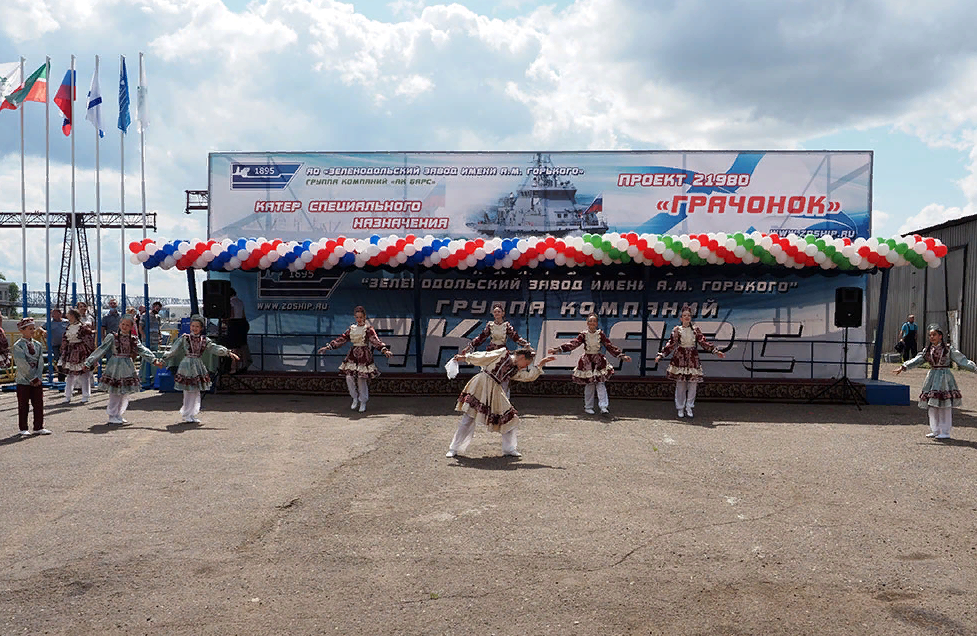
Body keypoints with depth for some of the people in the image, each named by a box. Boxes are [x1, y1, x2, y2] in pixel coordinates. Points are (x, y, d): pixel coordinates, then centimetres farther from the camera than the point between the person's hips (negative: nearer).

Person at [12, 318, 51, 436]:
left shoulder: (37, 345, 8)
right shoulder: (18, 346, -9)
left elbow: (40, 362, 3)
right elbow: (22, 364, -14)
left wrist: (38, 377, -8)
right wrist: (32, 378, -14)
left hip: (37, 381, 5)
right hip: (23, 381, -5)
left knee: (39, 404, 6)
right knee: (23, 406, 4)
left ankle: (38, 427, 13)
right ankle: (23, 429, 12)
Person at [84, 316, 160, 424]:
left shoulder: (134, 339, 7)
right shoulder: (112, 337, -3)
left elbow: (143, 350, 4)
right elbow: (101, 350, -3)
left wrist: (154, 359, -8)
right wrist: (89, 362, -5)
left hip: (127, 368, 4)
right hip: (115, 367, -4)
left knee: (125, 394, 8)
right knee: (114, 394, -2)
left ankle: (120, 415, 19)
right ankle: (113, 416, 7)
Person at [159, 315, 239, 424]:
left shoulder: (204, 340, 7)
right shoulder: (184, 338, -1)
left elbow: (216, 348, 6)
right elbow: (173, 350, 0)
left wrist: (228, 353, -4)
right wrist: (162, 360, -3)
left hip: (198, 367, 3)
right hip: (186, 366, -3)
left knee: (196, 392, 4)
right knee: (187, 392, -1)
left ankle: (192, 415, 12)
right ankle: (187, 415, 8)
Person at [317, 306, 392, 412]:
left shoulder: (368, 329, -5)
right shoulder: (352, 328, 10)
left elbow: (376, 341, -17)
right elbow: (341, 339, 14)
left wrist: (384, 350, -33)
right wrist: (328, 347, 12)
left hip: (364, 356, -4)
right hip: (352, 356, 4)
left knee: (362, 379, -3)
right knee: (349, 377, -6)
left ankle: (363, 402, 15)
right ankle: (355, 398, 16)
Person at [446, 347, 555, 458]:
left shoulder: (515, 370, 16)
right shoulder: (503, 354, 0)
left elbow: (529, 376, 8)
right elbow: (482, 357, 1)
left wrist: (541, 364, 8)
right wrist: (464, 357, 1)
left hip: (495, 392, 7)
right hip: (481, 386, -7)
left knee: (509, 418, 5)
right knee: (468, 419, -8)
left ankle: (509, 449, 14)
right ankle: (454, 449, -2)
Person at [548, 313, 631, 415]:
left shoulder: (600, 334, 0)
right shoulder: (583, 334, -4)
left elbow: (610, 346, 2)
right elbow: (572, 344, -11)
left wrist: (622, 356, -1)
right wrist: (557, 349, -22)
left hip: (599, 361, 1)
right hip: (586, 361, -1)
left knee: (600, 384, -8)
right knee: (589, 385, 2)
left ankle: (603, 407, -9)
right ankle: (588, 407, 12)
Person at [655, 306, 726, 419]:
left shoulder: (695, 329, 8)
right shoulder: (677, 330, 3)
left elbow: (703, 343, 6)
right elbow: (671, 344, 0)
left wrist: (716, 351, 0)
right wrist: (661, 355, -9)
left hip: (693, 359, 2)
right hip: (680, 358, -2)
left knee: (693, 384, 0)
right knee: (680, 384, -2)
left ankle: (689, 407, 10)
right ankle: (680, 408, 8)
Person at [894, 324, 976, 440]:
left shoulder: (948, 348, -1)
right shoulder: (928, 350, 10)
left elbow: (962, 360, -2)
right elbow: (917, 360, 1)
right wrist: (903, 367, -11)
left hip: (944, 377, -5)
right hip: (932, 377, 5)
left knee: (945, 406, -5)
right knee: (932, 406, 6)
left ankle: (945, 432, 2)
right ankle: (935, 431, 17)